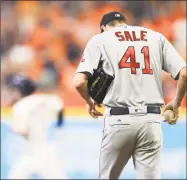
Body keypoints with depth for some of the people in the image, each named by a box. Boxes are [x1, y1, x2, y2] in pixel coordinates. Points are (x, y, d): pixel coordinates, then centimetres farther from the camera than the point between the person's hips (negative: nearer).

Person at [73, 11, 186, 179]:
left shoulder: (100, 39, 8)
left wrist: (90, 102, 15)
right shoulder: (156, 37, 14)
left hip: (119, 120, -1)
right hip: (151, 121, 1)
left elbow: (79, 82, -5)